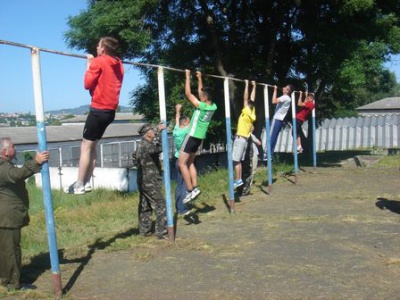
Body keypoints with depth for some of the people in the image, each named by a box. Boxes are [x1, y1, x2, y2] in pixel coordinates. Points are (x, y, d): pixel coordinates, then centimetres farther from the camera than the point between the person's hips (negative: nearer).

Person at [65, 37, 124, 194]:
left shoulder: (98, 62, -10)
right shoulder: (118, 64, 12)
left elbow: (88, 83, -11)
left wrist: (89, 65, 0)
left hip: (99, 109, -8)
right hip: (110, 110, 8)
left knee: (86, 146, -2)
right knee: (92, 145, 16)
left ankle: (79, 185, 0)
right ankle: (86, 182, 17)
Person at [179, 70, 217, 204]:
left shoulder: (202, 106, -22)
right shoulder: (213, 107, 0)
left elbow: (188, 94, -18)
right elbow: (201, 92, 16)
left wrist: (188, 76, -11)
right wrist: (199, 78, 21)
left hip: (192, 136, -8)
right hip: (199, 137, 8)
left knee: (182, 163, -3)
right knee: (190, 163, 17)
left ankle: (190, 191, -8)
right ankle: (194, 188, 10)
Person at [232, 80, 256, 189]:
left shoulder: (247, 111, -13)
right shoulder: (252, 112, 7)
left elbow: (245, 98, -14)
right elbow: (252, 99, 15)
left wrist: (246, 85, -10)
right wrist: (254, 87, 19)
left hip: (240, 138, -9)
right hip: (244, 139, 9)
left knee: (236, 160, -8)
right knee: (239, 160, 11)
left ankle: (238, 180, -9)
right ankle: (239, 179, 12)